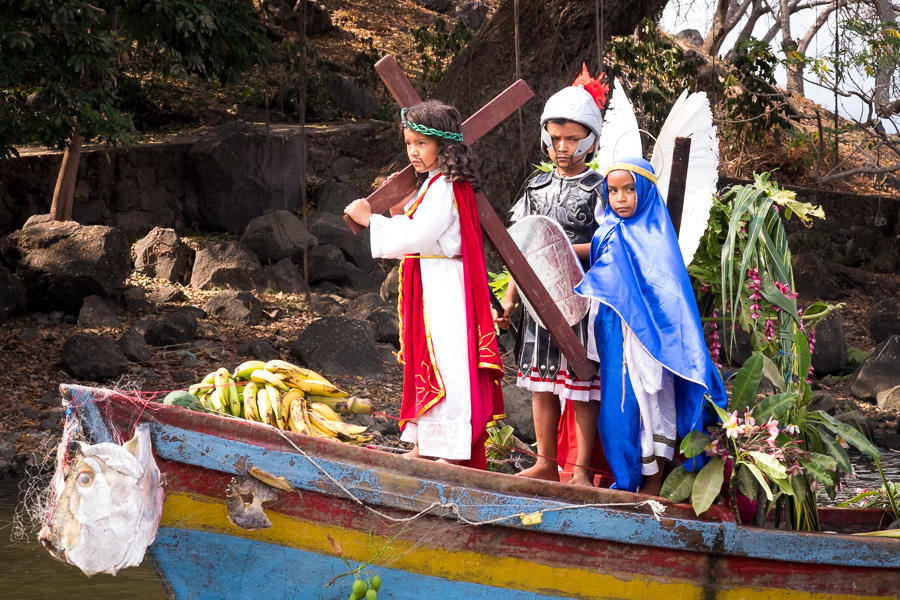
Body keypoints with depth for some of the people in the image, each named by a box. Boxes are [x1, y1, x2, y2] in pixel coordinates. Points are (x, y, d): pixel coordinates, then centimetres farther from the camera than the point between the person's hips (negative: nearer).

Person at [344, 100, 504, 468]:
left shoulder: (444, 188, -16)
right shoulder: (436, 184, 16)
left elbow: (416, 236, -23)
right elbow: (414, 233, 19)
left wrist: (371, 219, -15)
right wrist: (397, 207, 6)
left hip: (443, 289, -11)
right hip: (429, 289, 11)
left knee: (445, 364, -10)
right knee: (426, 362, 14)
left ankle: (451, 454, -9)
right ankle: (423, 446, 21)